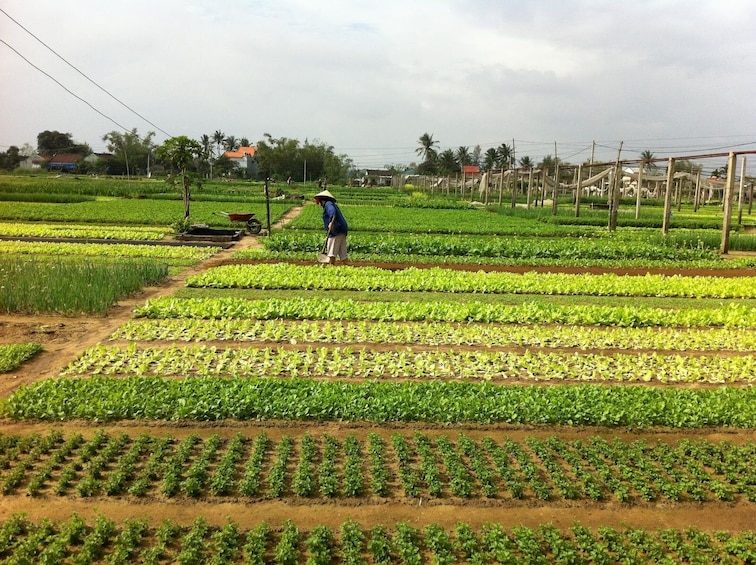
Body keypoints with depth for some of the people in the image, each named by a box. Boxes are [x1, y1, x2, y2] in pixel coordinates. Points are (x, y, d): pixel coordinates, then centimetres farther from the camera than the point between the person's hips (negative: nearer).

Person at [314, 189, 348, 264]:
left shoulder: (328, 204, -3)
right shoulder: (334, 205, 26)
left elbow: (333, 213, -23)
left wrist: (331, 223, -36)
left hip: (336, 231, -9)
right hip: (342, 231, 9)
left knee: (332, 250, -7)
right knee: (342, 252, 8)